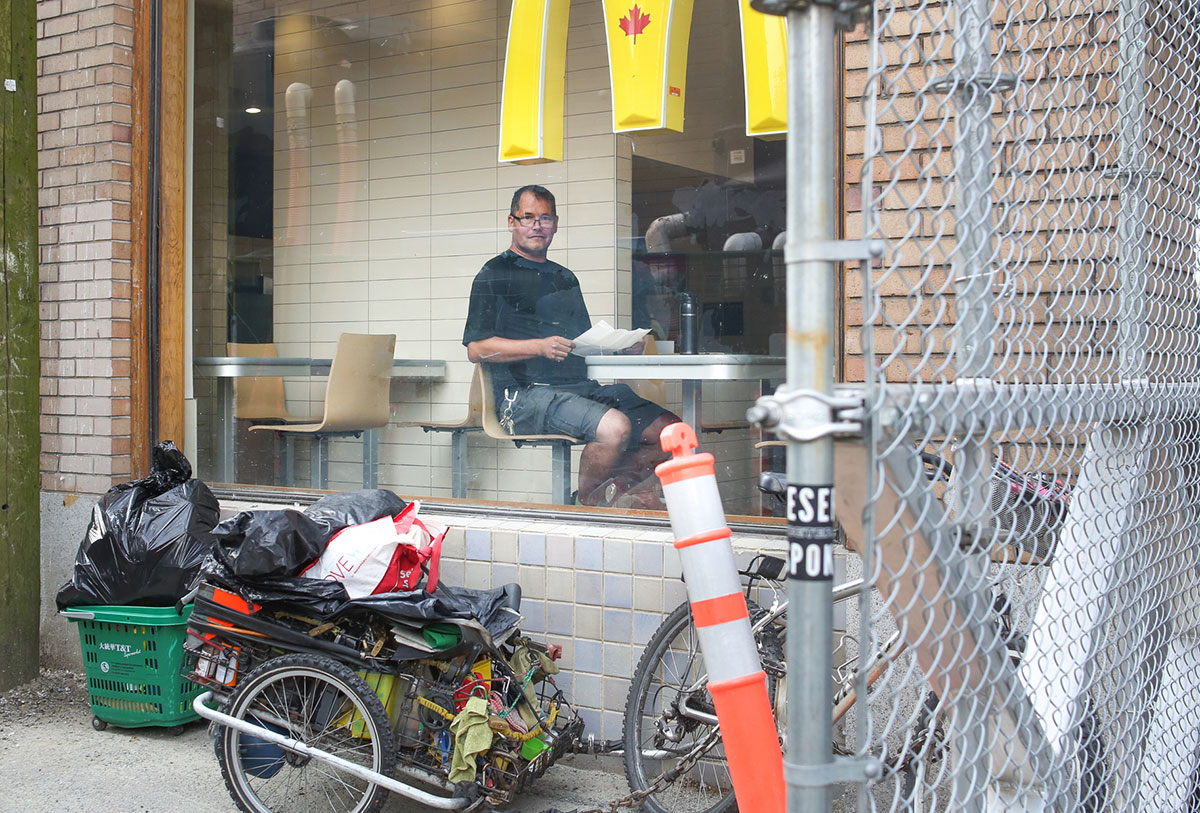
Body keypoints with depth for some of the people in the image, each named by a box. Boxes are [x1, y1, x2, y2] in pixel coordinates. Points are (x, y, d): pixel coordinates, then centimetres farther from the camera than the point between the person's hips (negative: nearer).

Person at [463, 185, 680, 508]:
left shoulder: (566, 278, 27)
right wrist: (540, 347, -17)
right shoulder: (496, 275, 4)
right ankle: (589, 501, -7)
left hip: (581, 385, 7)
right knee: (615, 426, -32)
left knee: (670, 431, -11)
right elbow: (476, 348, -6)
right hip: (527, 394, -7)